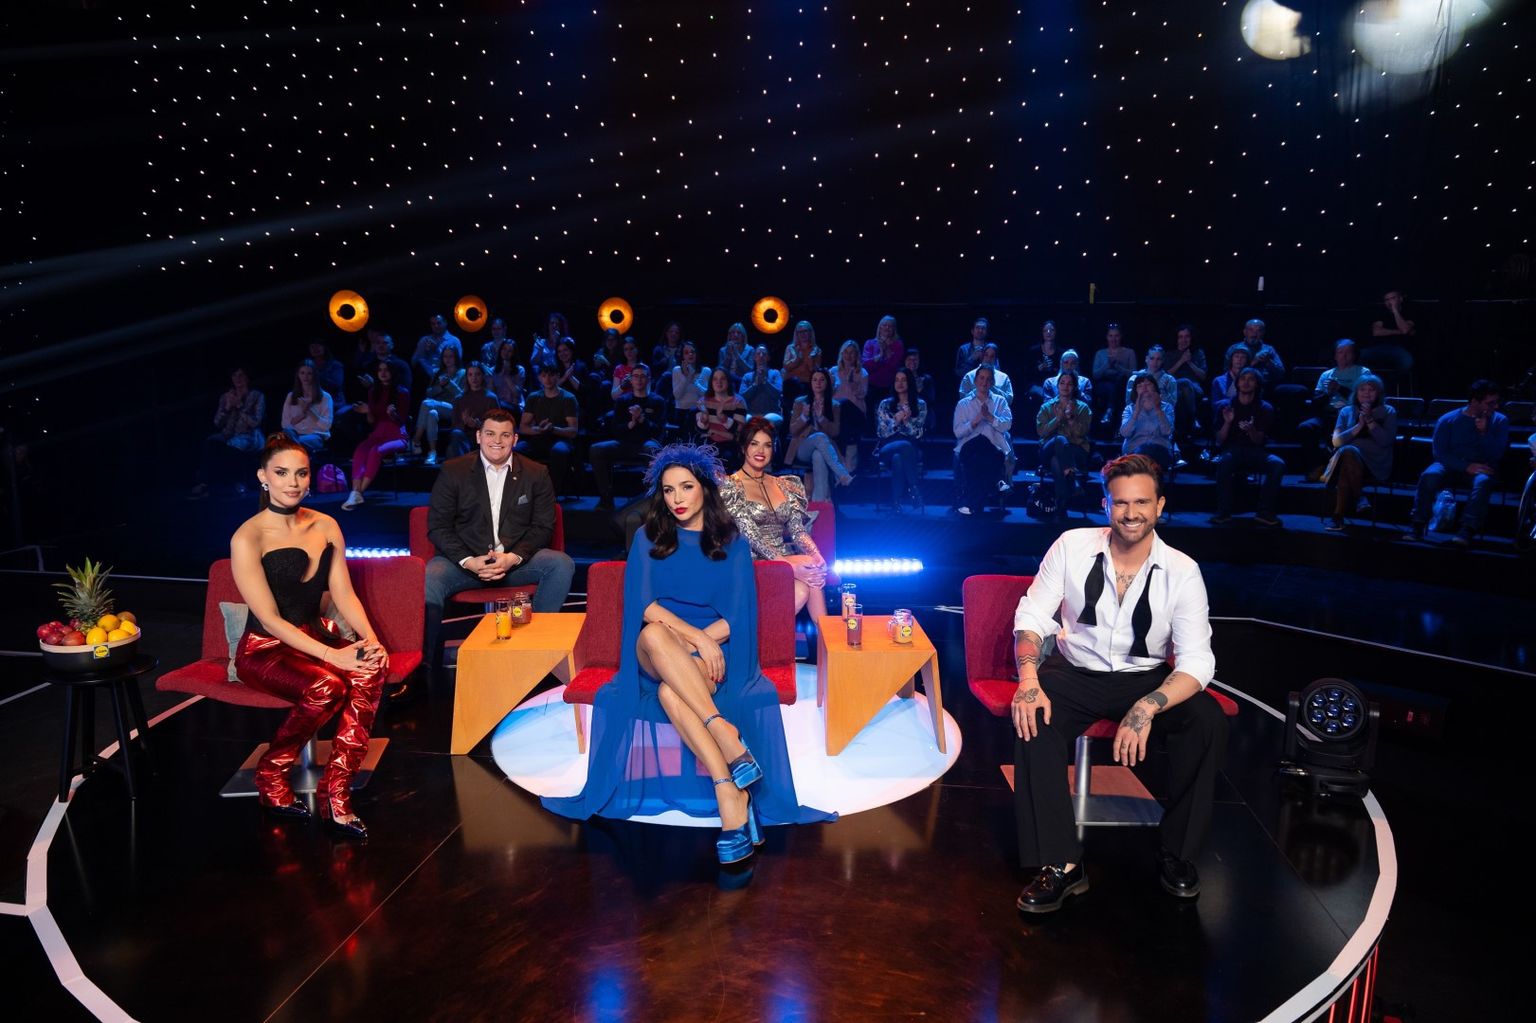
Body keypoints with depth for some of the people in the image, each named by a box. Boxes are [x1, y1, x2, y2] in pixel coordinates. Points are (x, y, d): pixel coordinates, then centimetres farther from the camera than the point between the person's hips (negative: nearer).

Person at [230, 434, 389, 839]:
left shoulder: (326, 527, 5)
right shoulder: (247, 539, -13)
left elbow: (344, 594, 3)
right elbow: (270, 620, -17)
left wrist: (369, 637, -17)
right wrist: (332, 655, -27)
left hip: (315, 635, 5)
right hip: (263, 649, -5)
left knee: (375, 664, -27)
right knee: (326, 685, -34)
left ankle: (336, 790, -23)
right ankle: (271, 775, -5)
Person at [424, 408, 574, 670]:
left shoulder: (537, 474, 6)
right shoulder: (453, 471, 4)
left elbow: (543, 527, 4)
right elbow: (437, 525, 0)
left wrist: (513, 557, -15)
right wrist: (469, 561, -16)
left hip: (517, 560, 1)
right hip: (465, 560, -1)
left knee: (561, 564, -26)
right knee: (429, 578, -31)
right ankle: (428, 666, -18)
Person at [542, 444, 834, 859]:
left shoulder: (733, 544, 7)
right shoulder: (648, 538, 8)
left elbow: (737, 617, 0)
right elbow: (644, 605, -6)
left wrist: (701, 643, -17)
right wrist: (696, 637, -20)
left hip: (714, 650, -1)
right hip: (654, 655, 1)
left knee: (671, 692, -37)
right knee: (654, 633, -38)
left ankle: (728, 793, -38)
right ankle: (726, 732, -43)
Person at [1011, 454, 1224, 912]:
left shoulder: (1182, 571, -10)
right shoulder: (1072, 546, -10)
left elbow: (1197, 661, -15)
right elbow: (1031, 617, -7)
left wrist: (1148, 707, -34)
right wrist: (1028, 680, -27)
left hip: (1147, 679, 1)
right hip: (1075, 674, 0)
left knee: (1210, 721, -25)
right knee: (1031, 717, -30)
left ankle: (1177, 853, -5)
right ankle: (1060, 863, -22)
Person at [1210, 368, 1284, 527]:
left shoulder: (1264, 409, 8)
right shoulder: (1226, 406, 7)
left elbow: (1259, 441, 4)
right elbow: (1220, 440, 4)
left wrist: (1251, 431, -19)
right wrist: (1227, 422, -14)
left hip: (1254, 450, 1)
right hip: (1232, 450, -1)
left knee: (1278, 465, -29)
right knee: (1224, 462, -37)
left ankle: (1264, 512, -23)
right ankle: (1223, 512, -30)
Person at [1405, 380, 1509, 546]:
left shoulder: (1500, 421, 4)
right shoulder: (1448, 420, 1)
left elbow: (1497, 454, -5)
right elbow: (1439, 452, -5)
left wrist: (1484, 432, -19)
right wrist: (1466, 466, -18)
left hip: (1482, 467, 0)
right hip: (1451, 465, 0)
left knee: (1483, 481, -36)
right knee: (1429, 475, -33)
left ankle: (1467, 530, -41)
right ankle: (1417, 525, -30)